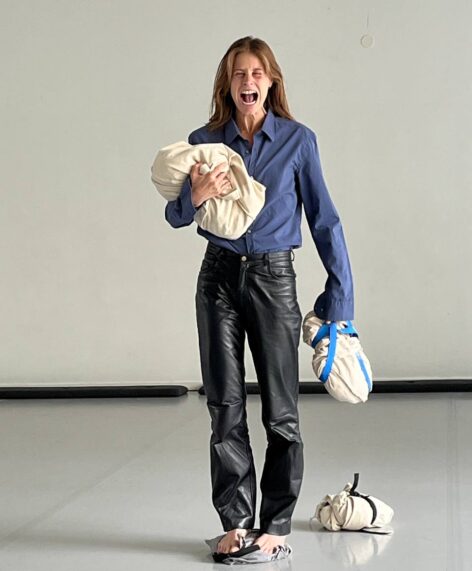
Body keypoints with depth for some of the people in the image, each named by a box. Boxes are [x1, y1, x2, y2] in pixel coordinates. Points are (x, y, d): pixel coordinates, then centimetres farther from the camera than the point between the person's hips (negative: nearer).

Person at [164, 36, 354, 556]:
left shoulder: (298, 140, -1)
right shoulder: (203, 141, 4)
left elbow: (323, 219, 1)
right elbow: (175, 216, 9)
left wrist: (340, 293, -3)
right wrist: (196, 196, -14)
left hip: (273, 278, -2)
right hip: (219, 277, 2)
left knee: (280, 411, 1)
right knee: (225, 406, 5)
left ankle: (276, 524, 13)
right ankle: (235, 522, 15)